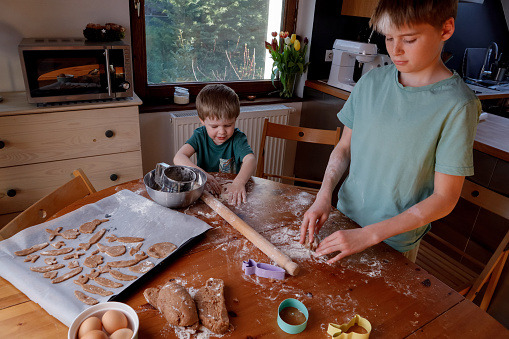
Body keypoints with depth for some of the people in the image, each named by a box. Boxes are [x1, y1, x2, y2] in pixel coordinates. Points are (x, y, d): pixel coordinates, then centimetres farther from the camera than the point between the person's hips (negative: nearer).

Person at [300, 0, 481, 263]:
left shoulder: (458, 105, -18)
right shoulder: (371, 82, -6)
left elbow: (444, 198, -17)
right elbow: (344, 147, 2)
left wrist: (369, 235, -21)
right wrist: (323, 196, -14)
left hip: (395, 241, -3)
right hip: (346, 215, 4)